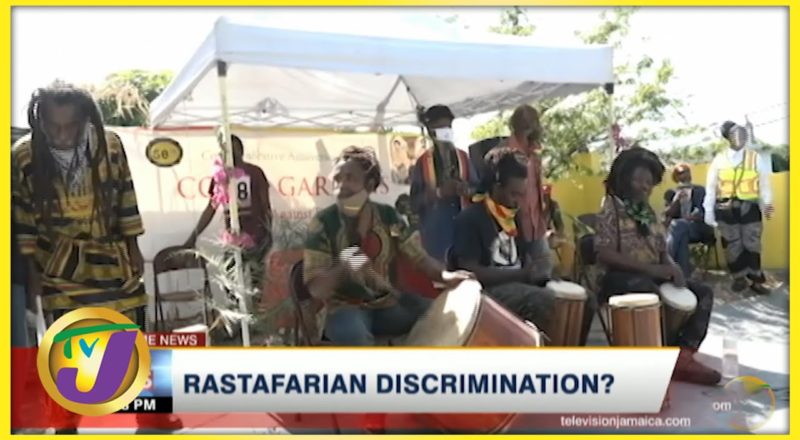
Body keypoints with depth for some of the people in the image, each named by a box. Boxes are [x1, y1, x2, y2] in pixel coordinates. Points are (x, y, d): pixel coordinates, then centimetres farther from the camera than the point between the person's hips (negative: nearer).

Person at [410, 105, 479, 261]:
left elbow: (477, 188, 8)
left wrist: (467, 190, -14)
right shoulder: (423, 162, -1)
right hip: (434, 229, -2)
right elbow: (415, 201, -6)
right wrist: (439, 192, -20)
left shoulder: (463, 157, 7)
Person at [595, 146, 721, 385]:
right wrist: (649, 268, -25)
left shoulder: (648, 212, 16)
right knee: (653, 294, -38)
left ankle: (683, 354, -12)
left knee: (703, 292, -3)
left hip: (652, 275, 8)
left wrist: (673, 267, -10)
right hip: (619, 276, -8)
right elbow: (605, 255, -18)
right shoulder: (610, 209, -7)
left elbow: (662, 251, 16)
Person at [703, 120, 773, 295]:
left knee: (752, 244, 1)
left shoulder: (757, 159, 5)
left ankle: (755, 280, 12)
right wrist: (709, 211, 1)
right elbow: (711, 187, 5)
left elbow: (765, 185, 3)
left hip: (750, 208, 0)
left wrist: (766, 204, -12)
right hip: (726, 208, 1)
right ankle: (740, 278, 19)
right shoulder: (719, 159, 5)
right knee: (732, 245, 5)